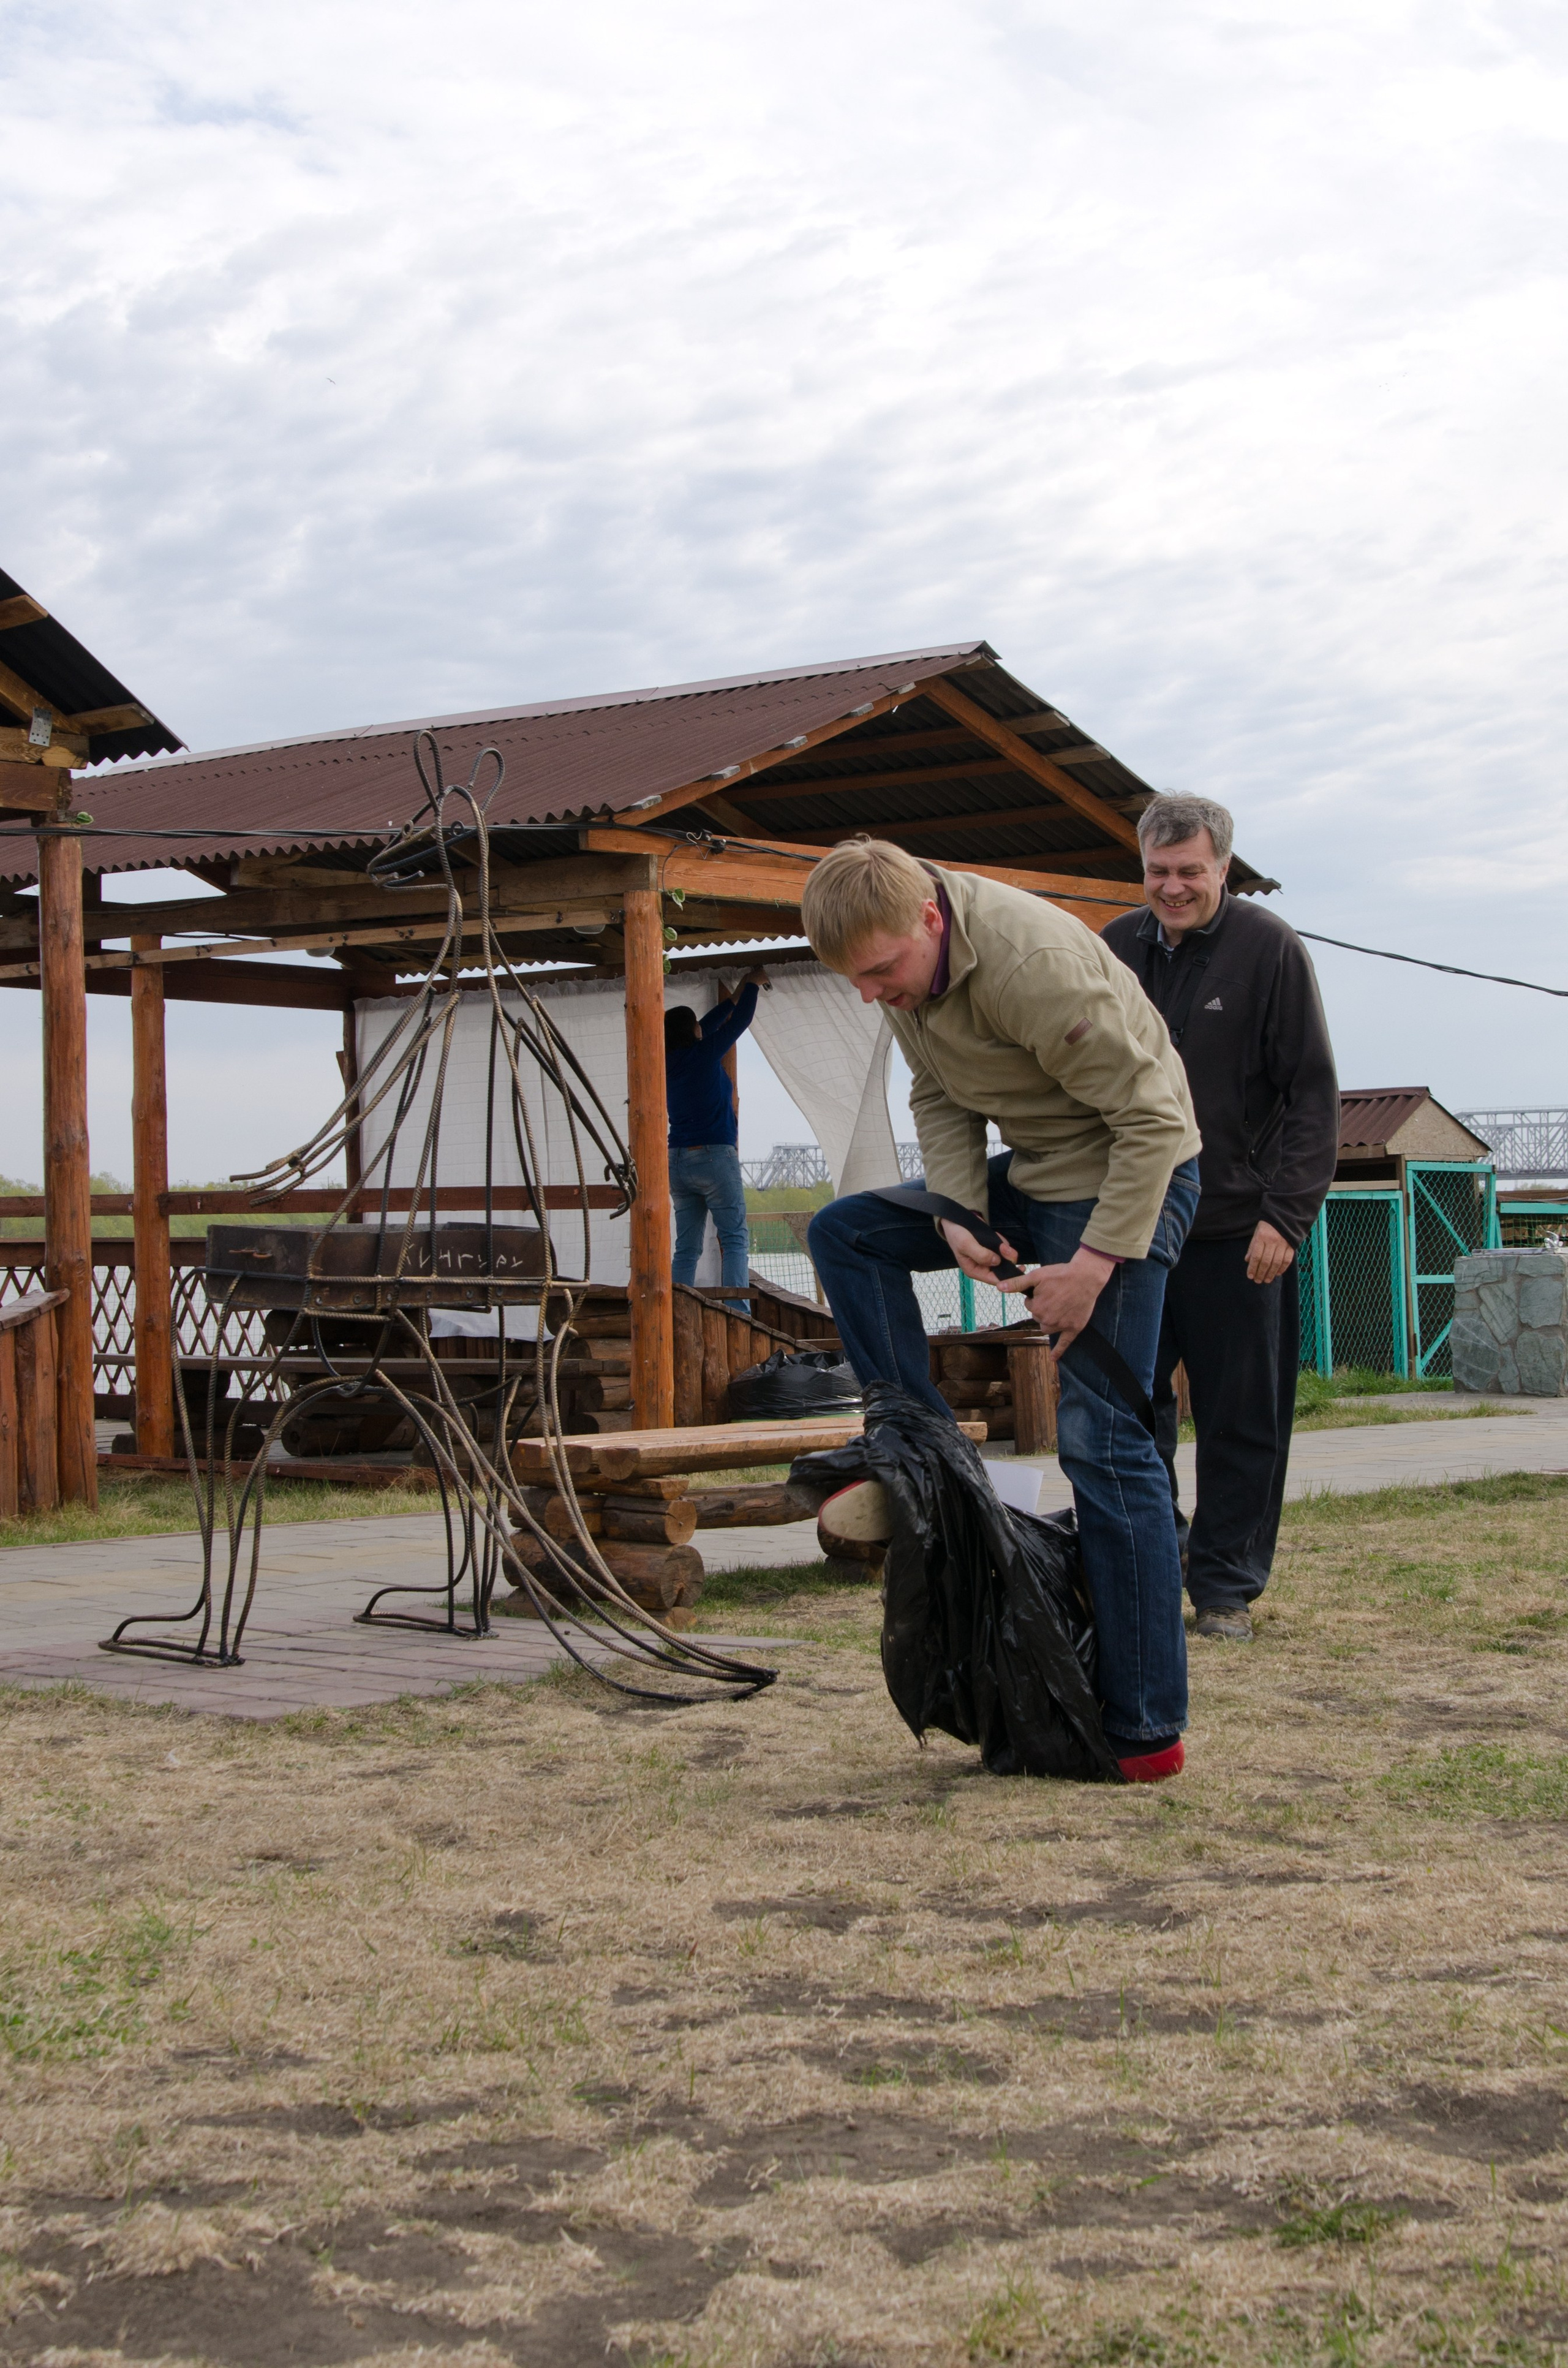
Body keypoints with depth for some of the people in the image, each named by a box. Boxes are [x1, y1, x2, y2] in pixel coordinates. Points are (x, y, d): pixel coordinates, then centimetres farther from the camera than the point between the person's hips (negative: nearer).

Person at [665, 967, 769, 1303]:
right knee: (735, 1240, -6)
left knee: (687, 1246, 6)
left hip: (677, 1161, 6)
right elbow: (740, 1021, 6)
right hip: (713, 1156, -6)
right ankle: (737, 1313, -17)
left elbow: (708, 1026, 26)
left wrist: (737, 995, 37)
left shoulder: (669, 1061, 10)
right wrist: (752, 984, 23)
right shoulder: (704, 1054, -6)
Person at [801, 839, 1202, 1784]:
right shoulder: (908, 957, -5)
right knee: (846, 1235, 6)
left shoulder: (1033, 962, -31)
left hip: (1125, 1179, -8)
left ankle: (1148, 1731, -5)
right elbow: (940, 1097, 5)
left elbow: (1152, 1117, -27)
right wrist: (960, 1212, -10)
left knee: (1102, 1441, -10)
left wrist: (1095, 1262, -27)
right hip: (1032, 1174, 9)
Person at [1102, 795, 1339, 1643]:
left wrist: (1287, 1216, -14)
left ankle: (1225, 1587, 13)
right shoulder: (1114, 950, 6)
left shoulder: (1270, 949, -6)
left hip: (1238, 1230, -3)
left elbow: (1313, 1095, -6)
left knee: (1241, 1420, 3)